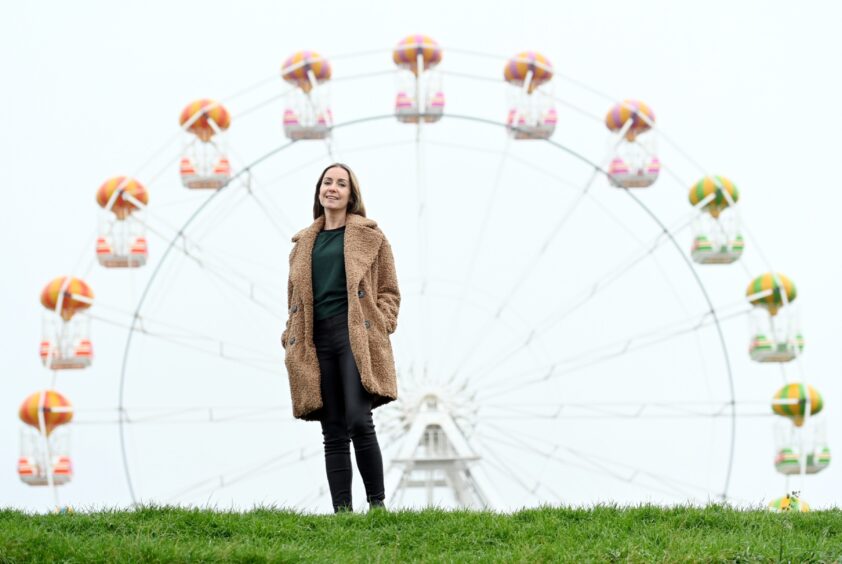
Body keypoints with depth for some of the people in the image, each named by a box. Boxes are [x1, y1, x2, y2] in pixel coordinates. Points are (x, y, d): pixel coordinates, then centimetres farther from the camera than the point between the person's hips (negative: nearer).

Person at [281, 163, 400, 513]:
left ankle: (377, 503, -8)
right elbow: (295, 299, 22)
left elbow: (389, 291, 9)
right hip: (316, 342, 4)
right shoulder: (304, 242, 21)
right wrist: (291, 341, 9)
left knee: (359, 421, -18)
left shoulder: (369, 236, 10)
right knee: (333, 433, 1)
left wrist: (379, 327, -7)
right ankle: (341, 512, 0)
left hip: (355, 336, -4)